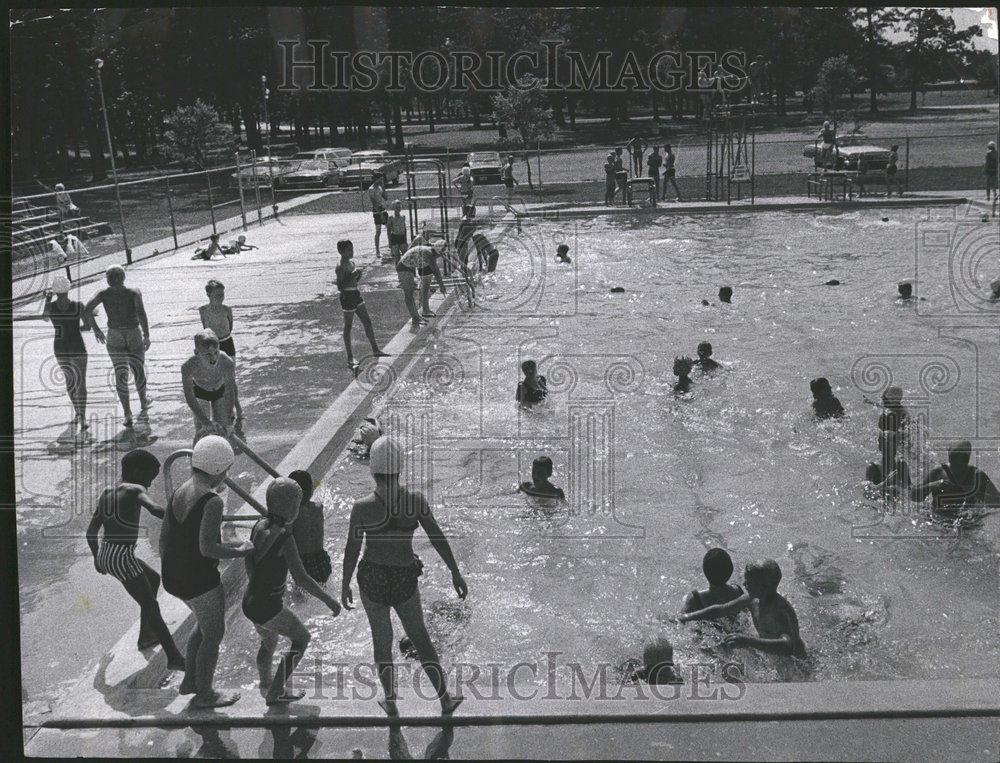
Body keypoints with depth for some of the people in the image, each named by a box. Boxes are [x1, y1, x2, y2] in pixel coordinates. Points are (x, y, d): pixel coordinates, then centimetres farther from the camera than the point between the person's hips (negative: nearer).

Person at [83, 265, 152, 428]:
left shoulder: (104, 294, -5)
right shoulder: (134, 293, -9)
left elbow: (87, 309, -16)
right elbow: (141, 313, -21)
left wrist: (95, 329, -4)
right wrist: (147, 336, -15)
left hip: (114, 338, 1)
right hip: (134, 336, -1)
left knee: (121, 375, 6)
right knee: (138, 370, 20)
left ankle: (127, 414, -3)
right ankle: (143, 405, 39)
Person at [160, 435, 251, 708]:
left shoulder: (176, 494, 3)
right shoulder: (212, 502, -22)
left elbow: (164, 539, 10)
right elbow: (208, 548, -28)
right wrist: (239, 552, -12)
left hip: (173, 577, 8)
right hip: (200, 580, -8)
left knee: (207, 622, 30)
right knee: (214, 634, 15)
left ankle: (189, 681, 38)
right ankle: (204, 694, 30)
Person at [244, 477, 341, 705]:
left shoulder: (260, 525, 0)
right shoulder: (284, 536, -24)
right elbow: (301, 578, -25)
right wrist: (329, 600, -17)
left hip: (250, 601, 8)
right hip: (269, 607, -8)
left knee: (269, 642, 31)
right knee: (302, 639, 14)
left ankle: (266, 685, 50)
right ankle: (276, 692, 13)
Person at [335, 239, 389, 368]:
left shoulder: (351, 263, 9)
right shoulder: (341, 267, -18)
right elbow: (340, 287, -23)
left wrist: (358, 275, -1)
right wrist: (353, 275, -24)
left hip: (356, 294, 9)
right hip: (347, 296, -9)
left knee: (367, 322, 13)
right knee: (348, 327, 2)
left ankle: (375, 350, 22)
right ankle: (350, 357, 10)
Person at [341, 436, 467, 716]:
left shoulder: (361, 508, -18)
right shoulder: (415, 500, -16)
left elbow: (351, 551, -8)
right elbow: (438, 538, -8)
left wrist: (345, 585, 7)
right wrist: (456, 573, 3)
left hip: (372, 579, -1)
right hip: (406, 580, 1)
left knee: (381, 640, 20)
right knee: (419, 636, 21)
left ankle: (391, 703, 32)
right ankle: (445, 700, 24)